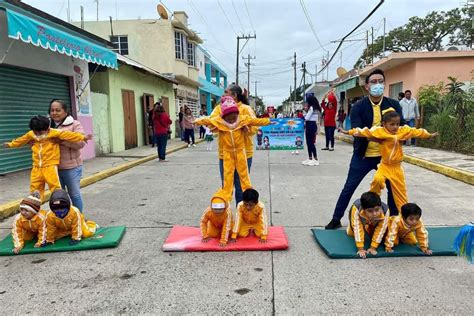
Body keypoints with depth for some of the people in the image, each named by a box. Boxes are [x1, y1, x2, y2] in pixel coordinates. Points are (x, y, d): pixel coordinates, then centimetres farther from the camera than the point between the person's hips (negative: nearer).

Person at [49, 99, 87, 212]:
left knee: (74, 194, 8)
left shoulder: (74, 124, -5)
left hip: (71, 167, -5)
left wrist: (62, 139, -25)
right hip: (54, 167, 5)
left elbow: (81, 142, -17)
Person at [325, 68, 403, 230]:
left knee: (393, 188, 8)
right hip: (363, 156, -2)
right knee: (349, 187, 4)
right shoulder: (358, 107, -9)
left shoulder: (394, 105, -2)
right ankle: (336, 219, 18)